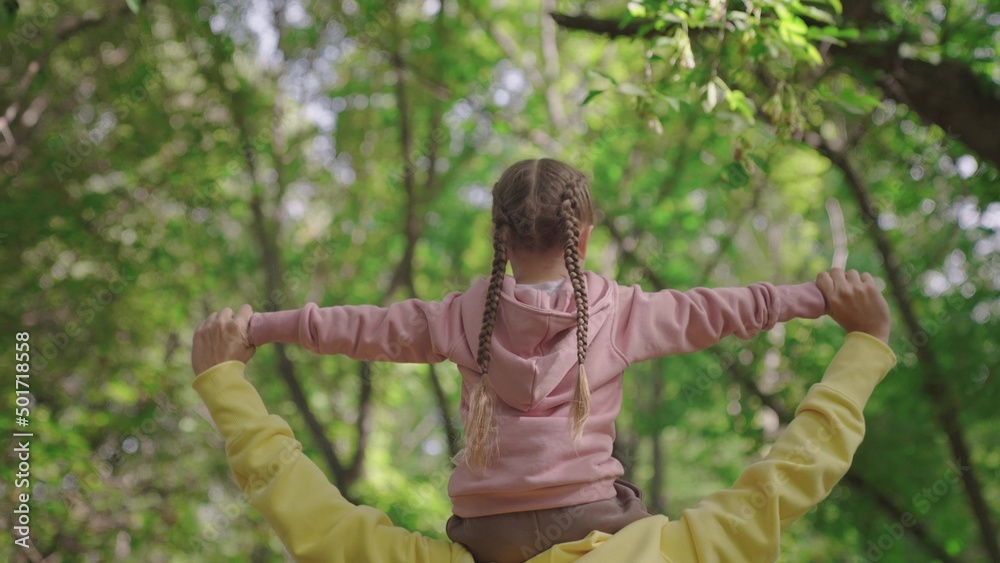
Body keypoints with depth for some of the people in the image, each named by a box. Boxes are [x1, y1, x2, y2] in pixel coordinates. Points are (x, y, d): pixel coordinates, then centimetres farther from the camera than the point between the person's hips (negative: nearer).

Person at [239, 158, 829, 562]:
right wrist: (819, 296, 18)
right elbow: (715, 310, 8)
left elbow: (366, 327, 12)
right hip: (588, 514, -1)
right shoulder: (622, 312, 3)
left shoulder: (464, 316, 6)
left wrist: (260, 327, 23)